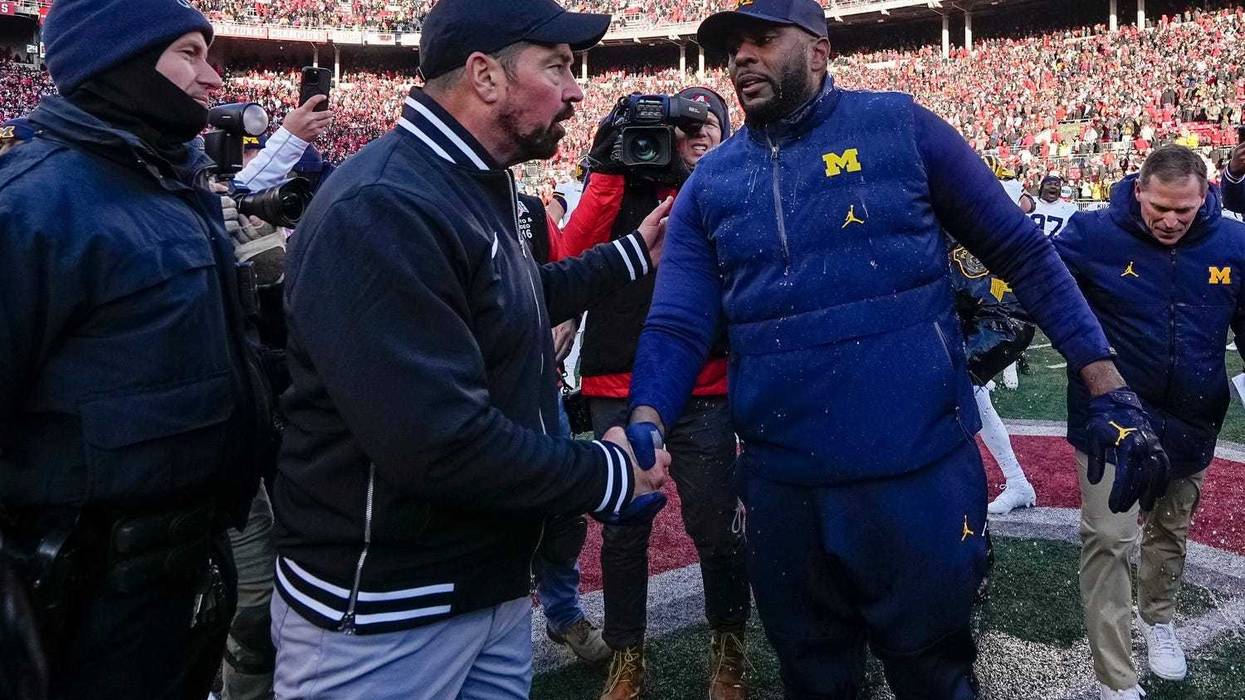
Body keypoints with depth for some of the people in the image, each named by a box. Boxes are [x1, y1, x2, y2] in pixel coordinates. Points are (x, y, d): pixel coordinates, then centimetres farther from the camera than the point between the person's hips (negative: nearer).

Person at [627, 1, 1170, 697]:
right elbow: (678, 325, -1)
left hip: (920, 474, -2)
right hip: (782, 486, 3)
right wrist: (646, 425, -20)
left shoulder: (899, 126, -2)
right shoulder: (710, 183, 5)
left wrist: (1110, 391, -4)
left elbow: (1023, 252, 1)